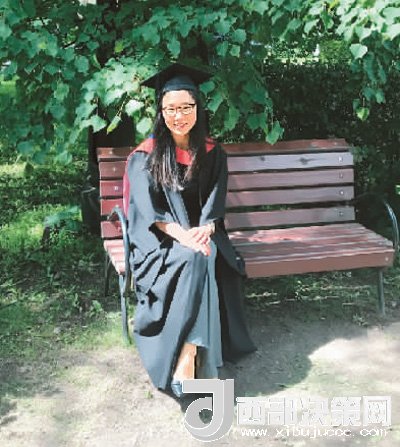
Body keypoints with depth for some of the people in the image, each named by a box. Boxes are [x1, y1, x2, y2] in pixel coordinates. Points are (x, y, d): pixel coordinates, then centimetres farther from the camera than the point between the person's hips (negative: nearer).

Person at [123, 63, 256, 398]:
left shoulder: (212, 153, 9)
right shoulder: (145, 156, 0)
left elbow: (216, 200, 2)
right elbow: (147, 208, -10)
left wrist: (204, 230, -20)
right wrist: (181, 235, -26)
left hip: (201, 234, 3)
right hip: (159, 239, -2)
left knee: (205, 262, -33)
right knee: (194, 261, -34)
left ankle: (185, 360, -36)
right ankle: (190, 362, -38)